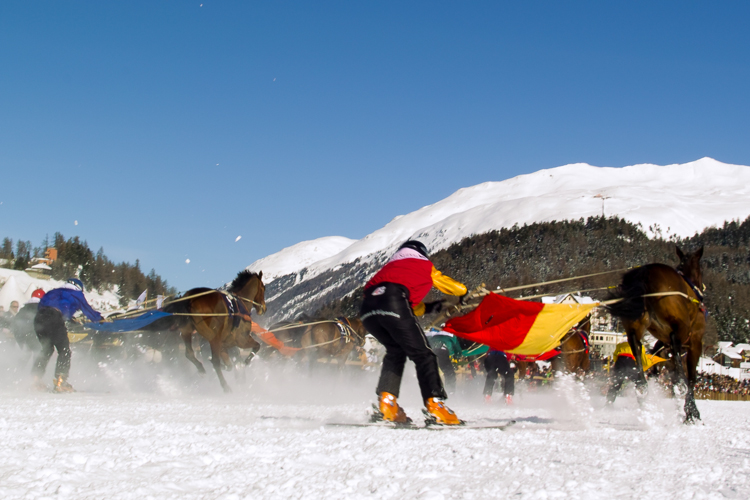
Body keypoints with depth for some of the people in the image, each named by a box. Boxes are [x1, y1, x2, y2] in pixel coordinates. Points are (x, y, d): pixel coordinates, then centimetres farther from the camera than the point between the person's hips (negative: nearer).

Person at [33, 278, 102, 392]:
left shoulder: (53, 292, 35)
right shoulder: (77, 294, 22)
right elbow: (87, 310, 30)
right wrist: (100, 318, 49)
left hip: (39, 317, 6)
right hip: (55, 319, -6)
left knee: (47, 349, 20)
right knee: (64, 350, 3)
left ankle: (35, 377, 10)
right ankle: (60, 380, -10)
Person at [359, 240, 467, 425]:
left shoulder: (391, 265, 41)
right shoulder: (424, 264, 28)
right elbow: (450, 285, 41)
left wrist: (427, 308, 49)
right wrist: (464, 292, 62)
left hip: (367, 307, 6)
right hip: (393, 304, -6)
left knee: (395, 351, 24)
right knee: (423, 355, 3)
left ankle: (386, 404, 10)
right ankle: (435, 406, -9)